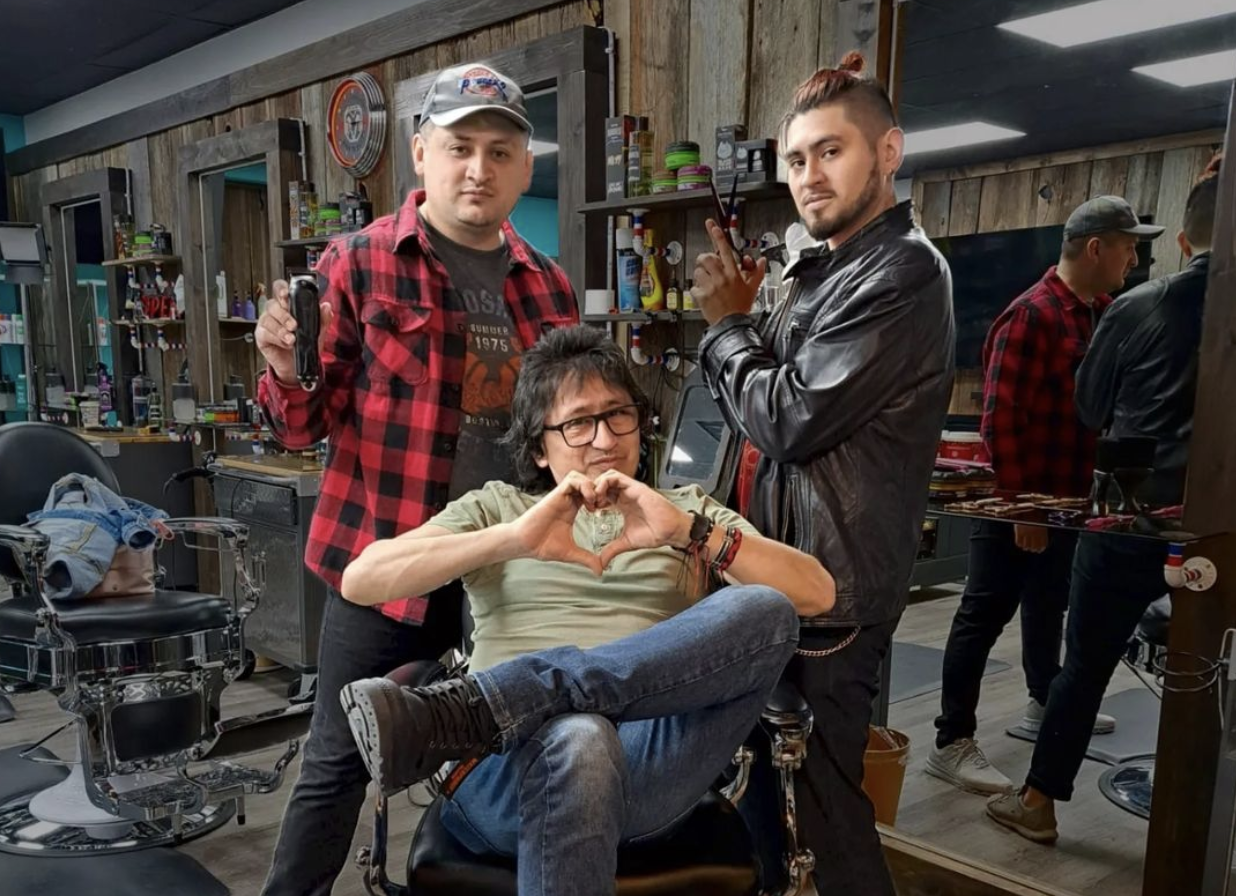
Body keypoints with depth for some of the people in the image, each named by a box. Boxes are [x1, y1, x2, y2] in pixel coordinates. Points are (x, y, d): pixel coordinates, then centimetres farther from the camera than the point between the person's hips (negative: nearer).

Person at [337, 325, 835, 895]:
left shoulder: (687, 510, 22)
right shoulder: (495, 506, 20)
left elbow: (816, 595, 6)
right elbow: (360, 581, 3)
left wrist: (688, 530, -10)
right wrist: (512, 539, -11)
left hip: (649, 769, 4)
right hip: (514, 767, -3)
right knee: (576, 738, -40)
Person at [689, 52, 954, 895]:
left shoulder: (903, 272, -16)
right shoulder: (826, 270, 14)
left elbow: (791, 419, -21)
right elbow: (755, 411, 15)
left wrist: (726, 323, -7)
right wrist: (735, 316, 1)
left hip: (833, 588, -10)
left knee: (824, 797, 4)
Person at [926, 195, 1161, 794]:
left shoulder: (1103, 313, 10)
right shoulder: (1033, 315, -19)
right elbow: (1001, 420, -23)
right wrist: (1021, 505, -23)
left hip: (1068, 497, 10)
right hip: (1020, 500, -9)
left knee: (1049, 603, 24)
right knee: (985, 615, -4)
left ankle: (1044, 704, 44)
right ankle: (952, 743, 4)